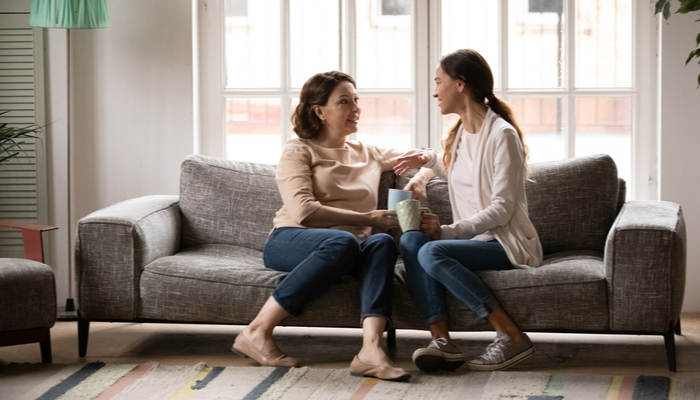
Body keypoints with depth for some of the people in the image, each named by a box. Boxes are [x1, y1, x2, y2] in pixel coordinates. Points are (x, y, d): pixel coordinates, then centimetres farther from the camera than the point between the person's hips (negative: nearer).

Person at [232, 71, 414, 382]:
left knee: (383, 243, -31)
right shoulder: (298, 151, 8)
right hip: (291, 242, -4)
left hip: (350, 246, 4)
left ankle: (371, 349, -50)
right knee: (342, 241, -39)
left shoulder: (367, 154, 25)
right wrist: (366, 218, -10)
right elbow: (302, 210, -8)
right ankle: (257, 332, -33)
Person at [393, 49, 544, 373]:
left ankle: (512, 337, -30)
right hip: (475, 240, 8)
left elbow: (502, 209, -18)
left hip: (509, 244, -8)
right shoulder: (458, 133, 15)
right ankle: (442, 341, -34)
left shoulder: (502, 135, -11)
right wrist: (427, 163, 20)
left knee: (432, 252, -32)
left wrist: (448, 230, -24)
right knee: (411, 240, -21)